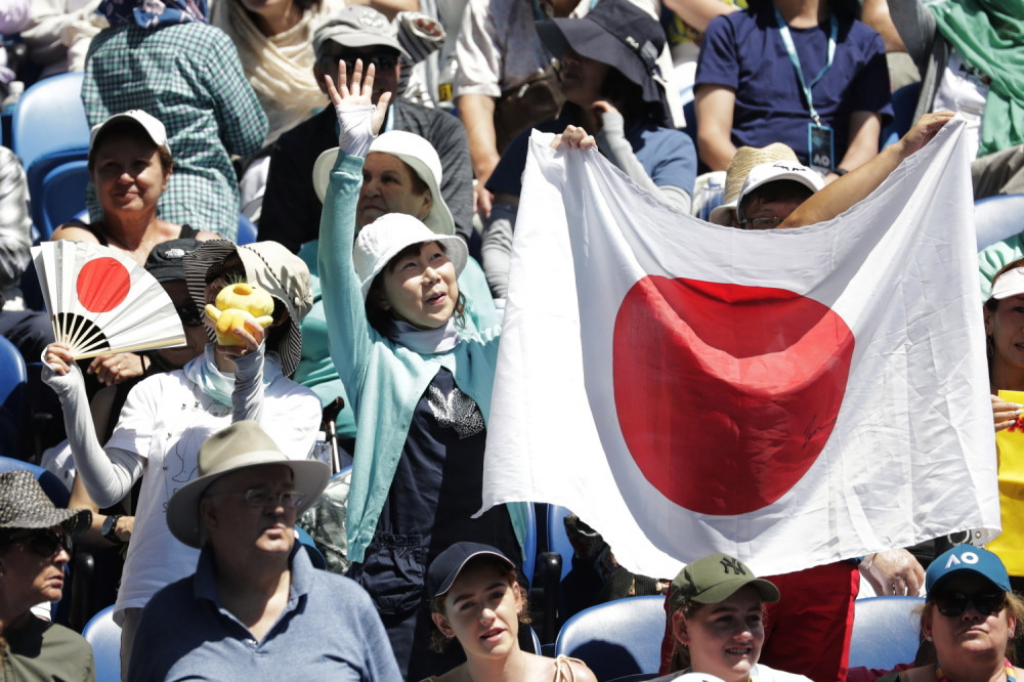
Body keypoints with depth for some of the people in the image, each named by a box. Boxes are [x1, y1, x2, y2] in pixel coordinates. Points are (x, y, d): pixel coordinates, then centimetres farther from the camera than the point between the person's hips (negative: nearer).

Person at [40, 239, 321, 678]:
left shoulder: (297, 405, 10)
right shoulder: (159, 392, 13)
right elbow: (108, 489, 1)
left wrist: (248, 381, -17)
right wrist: (73, 399, -11)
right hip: (151, 597, 1)